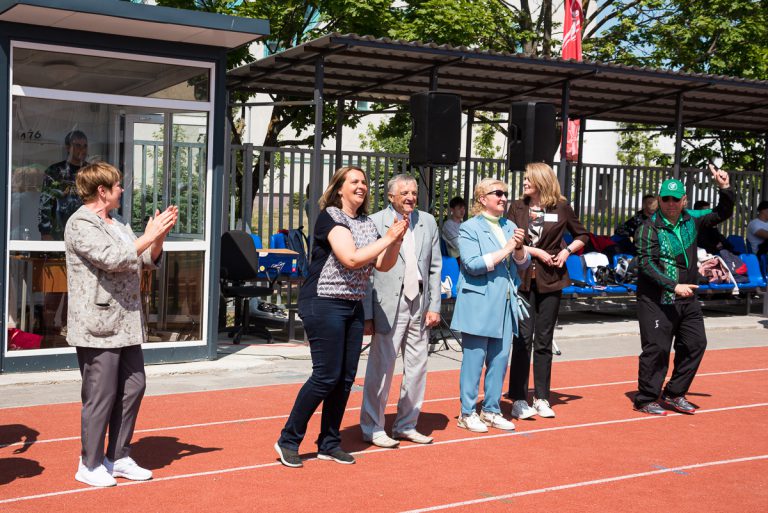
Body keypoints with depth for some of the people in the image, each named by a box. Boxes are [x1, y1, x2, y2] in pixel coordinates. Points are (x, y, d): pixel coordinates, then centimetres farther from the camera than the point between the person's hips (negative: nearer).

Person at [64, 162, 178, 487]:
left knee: (133, 388, 11)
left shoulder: (118, 223, 19)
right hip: (97, 325, -9)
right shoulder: (80, 224, -10)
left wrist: (159, 236, 1)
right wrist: (149, 235, -16)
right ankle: (90, 465, 12)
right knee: (101, 396, -3)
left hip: (126, 324, 9)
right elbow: (113, 258, -22)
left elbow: (149, 261, 19)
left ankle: (118, 458, 23)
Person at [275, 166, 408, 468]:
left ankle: (329, 443, 19)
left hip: (353, 307, 8)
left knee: (346, 377, 7)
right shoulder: (330, 217, -10)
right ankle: (288, 440, 3)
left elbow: (383, 265, 11)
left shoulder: (367, 223, 13)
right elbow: (352, 259, -22)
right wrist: (388, 238, -17)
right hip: (324, 304, -8)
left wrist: (397, 240, -5)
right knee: (326, 375, -8)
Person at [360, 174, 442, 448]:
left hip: (420, 307, 5)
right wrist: (367, 315, -9)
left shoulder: (428, 222, 10)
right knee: (381, 369, 0)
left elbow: (435, 267, 11)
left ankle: (406, 425, 25)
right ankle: (372, 428, 13)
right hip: (389, 307, -5)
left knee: (417, 368, 11)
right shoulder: (374, 223, -5)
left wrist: (434, 306, 4)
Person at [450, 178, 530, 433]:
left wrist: (519, 248, -7)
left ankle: (491, 410, 19)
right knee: (474, 359, -2)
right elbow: (473, 264, -15)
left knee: (500, 358, 8)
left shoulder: (510, 227, 15)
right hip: (479, 304, -6)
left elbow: (523, 263, 14)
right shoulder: (469, 228, -4)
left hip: (506, 304, 6)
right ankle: (467, 413, 7)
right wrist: (505, 250, -13)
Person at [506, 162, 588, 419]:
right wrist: (535, 252, -10)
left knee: (543, 341, 8)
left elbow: (582, 235, 13)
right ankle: (519, 400, 3)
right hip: (522, 279, -1)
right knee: (523, 339, -3)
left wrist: (567, 250, -3)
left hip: (550, 280, 1)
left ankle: (541, 399, 16)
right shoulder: (517, 207, 3)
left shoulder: (561, 207, 3)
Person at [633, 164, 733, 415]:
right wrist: (673, 286, -24)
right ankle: (646, 400, 7)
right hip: (656, 299, -7)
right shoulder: (649, 228, -11)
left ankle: (673, 394, 21)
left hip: (687, 299, 7)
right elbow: (646, 264, -17)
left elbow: (721, 214, 20)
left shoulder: (691, 219, 7)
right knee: (657, 348, -6)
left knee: (695, 343, 8)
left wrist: (725, 189, 3)